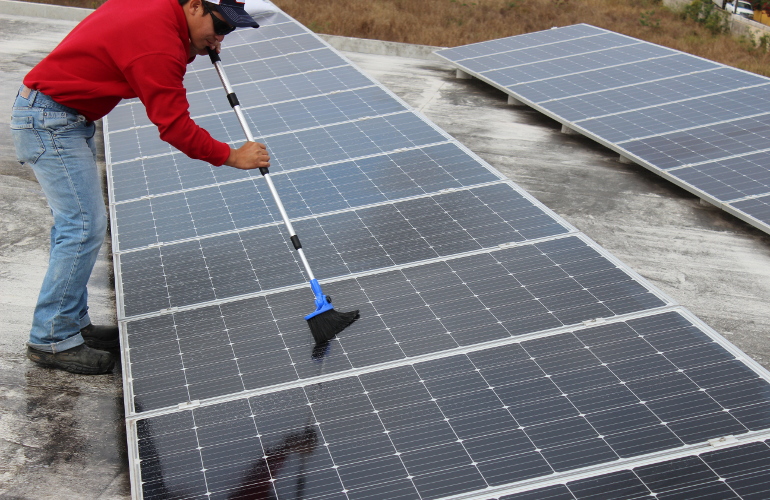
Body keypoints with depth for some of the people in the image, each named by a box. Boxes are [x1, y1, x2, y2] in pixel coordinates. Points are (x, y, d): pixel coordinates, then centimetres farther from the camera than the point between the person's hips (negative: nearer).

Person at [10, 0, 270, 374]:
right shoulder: (158, 42, -24)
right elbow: (174, 126, -22)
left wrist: (191, 49, -1)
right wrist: (232, 156, -14)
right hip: (50, 122, -10)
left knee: (75, 222, 13)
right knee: (85, 226, -10)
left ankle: (72, 323, 21)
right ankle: (51, 340, -2)